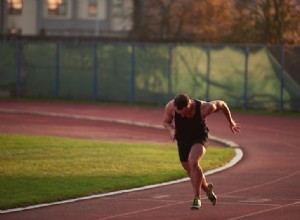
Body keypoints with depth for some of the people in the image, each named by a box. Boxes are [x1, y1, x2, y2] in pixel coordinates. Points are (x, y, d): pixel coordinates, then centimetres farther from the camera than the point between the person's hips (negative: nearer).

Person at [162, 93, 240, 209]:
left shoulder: (204, 108, -32)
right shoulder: (170, 107, -25)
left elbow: (222, 104, -11)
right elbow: (166, 121, -4)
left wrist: (230, 121, 4)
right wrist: (171, 130, -27)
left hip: (199, 137, -4)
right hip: (182, 139, 4)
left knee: (193, 162, -30)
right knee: (192, 171, 13)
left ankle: (197, 198, -19)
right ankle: (207, 188, 45)